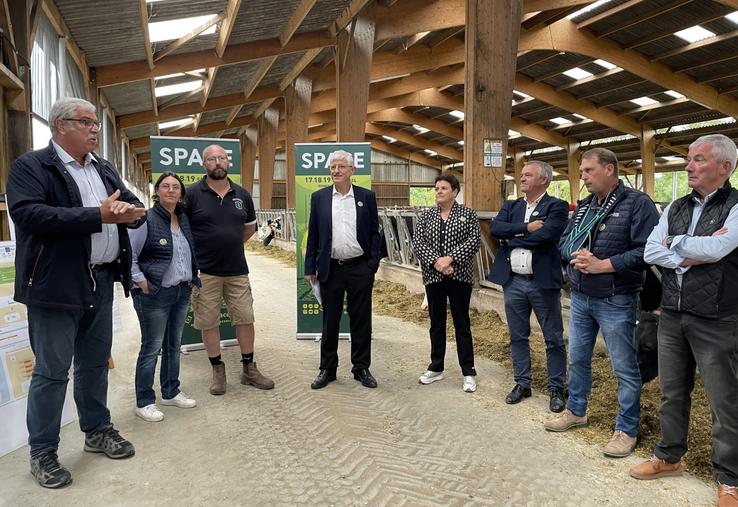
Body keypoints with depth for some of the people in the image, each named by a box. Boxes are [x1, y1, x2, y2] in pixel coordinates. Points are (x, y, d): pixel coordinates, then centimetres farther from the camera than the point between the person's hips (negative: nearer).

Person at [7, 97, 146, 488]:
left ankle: (97, 431, 33)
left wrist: (131, 212, -13)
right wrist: (98, 215, -24)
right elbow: (29, 215, -22)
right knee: (51, 370, 3)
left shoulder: (104, 168, 15)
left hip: (101, 282, 7)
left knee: (95, 364, 17)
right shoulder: (30, 166, -7)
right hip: (57, 285, -6)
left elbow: (134, 206, 12)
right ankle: (42, 452, 19)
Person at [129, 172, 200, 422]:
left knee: (174, 345, 16)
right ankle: (144, 402, 13)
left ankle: (171, 392, 29)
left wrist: (192, 277, 12)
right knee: (152, 348, 0)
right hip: (154, 294, -7)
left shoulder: (184, 219, 9)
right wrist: (140, 281, -15)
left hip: (182, 292, 7)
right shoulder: (147, 219, -12)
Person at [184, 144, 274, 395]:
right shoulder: (192, 194, -6)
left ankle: (249, 369, 20)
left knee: (245, 318, 7)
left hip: (237, 270, 3)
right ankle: (218, 370, 22)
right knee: (209, 322, 6)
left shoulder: (242, 195, 6)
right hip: (204, 272, -3)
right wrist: (197, 252, 1)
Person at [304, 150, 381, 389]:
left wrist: (373, 265, -5)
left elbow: (374, 233, 3)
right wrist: (310, 268, 2)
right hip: (330, 269, 1)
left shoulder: (367, 196, 3)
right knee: (330, 322, 10)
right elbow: (313, 234, 6)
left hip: (360, 268, -1)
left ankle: (362, 368, 21)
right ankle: (327, 369, 23)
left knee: (361, 321, 7)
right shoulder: (319, 197, 5)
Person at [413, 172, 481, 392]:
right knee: (436, 324, 11)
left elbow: (474, 241, -9)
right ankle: (436, 368, 23)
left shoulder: (468, 214, 1)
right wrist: (435, 261, -16)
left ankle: (468, 372, 12)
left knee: (462, 324, 3)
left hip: (459, 276, -2)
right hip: (433, 277, 3)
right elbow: (417, 243, -2)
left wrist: (450, 258, -19)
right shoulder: (425, 216, 7)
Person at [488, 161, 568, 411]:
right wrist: (526, 228, -17)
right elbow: (495, 228, -6)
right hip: (513, 282, 5)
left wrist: (512, 238, -11)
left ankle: (556, 388, 22)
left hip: (543, 282, -5)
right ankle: (522, 384, 29)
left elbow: (547, 234, -22)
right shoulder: (511, 206, 11)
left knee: (554, 340, 7)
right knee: (518, 337, 15)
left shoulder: (556, 206, -5)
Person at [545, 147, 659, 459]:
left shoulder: (637, 204, -11)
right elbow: (565, 242, 12)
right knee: (577, 359, 18)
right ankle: (576, 411, 36)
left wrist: (602, 265, -21)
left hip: (615, 302, -7)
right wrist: (576, 254, -10)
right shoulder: (583, 206, 11)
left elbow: (645, 251, -20)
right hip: (580, 298, 7)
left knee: (624, 368, 6)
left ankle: (627, 429, 21)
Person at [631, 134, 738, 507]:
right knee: (671, 391, 17)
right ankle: (669, 457, 34)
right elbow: (650, 251, -1)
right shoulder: (675, 208, 9)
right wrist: (694, 254, -14)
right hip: (671, 315, 6)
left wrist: (674, 245, -6)